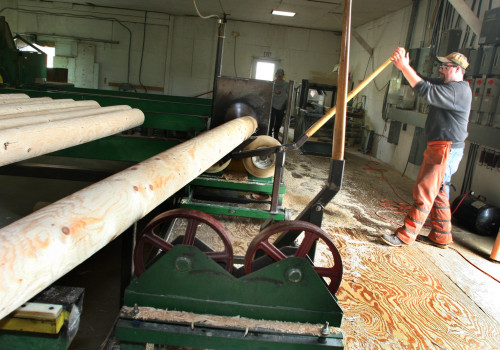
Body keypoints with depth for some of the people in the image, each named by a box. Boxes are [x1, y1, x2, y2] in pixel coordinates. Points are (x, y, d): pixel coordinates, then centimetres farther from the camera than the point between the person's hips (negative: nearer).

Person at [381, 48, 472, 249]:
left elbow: (426, 91, -28)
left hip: (446, 149, -11)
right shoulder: (446, 85, 16)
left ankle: (405, 235, -7)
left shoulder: (459, 90, -16)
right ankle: (441, 236, 26)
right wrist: (403, 66, -4)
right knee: (438, 193, 15)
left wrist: (404, 66, -27)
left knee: (424, 191, -11)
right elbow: (422, 81, 13)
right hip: (438, 147, 11)